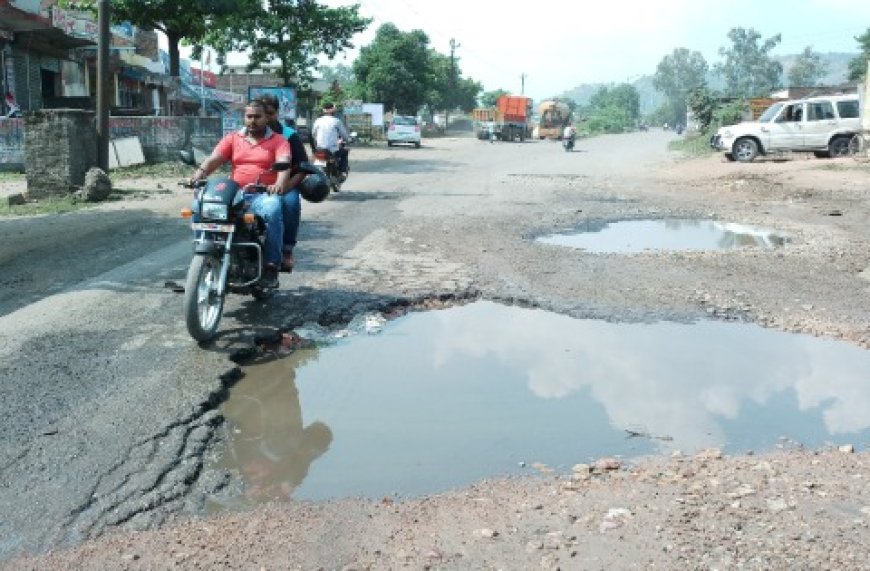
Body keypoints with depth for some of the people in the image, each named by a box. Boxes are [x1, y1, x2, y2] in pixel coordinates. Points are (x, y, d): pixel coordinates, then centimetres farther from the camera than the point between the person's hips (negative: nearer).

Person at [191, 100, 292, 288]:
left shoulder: (278, 141, 8)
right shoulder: (233, 138, 18)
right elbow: (213, 159, 5)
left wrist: (280, 184, -33)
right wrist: (199, 174, -17)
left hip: (264, 194, -3)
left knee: (272, 211, -39)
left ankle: (272, 265, -30)